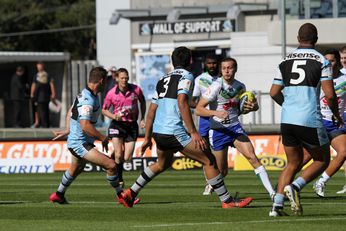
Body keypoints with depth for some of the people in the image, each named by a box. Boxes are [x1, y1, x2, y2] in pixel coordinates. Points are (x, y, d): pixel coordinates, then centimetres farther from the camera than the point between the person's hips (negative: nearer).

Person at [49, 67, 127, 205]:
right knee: (111, 165, -18)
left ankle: (58, 195, 51)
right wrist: (103, 138, -24)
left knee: (76, 170, 33)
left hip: (75, 141, 11)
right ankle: (120, 196, -4)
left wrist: (68, 130, 33)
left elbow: (70, 112, 22)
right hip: (80, 144, -11)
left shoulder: (84, 95, 7)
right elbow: (85, 125, -33)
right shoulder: (88, 100, -25)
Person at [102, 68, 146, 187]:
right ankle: (119, 180, 6)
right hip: (118, 124, -2)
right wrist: (114, 117, -16)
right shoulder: (111, 93, -10)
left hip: (132, 125, 2)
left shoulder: (136, 90, -7)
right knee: (118, 155, -12)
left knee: (127, 158, -3)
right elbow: (104, 110, 3)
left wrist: (142, 118, 7)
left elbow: (142, 101, 14)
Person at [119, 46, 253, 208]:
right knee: (209, 160, -1)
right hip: (175, 132, -8)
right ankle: (227, 201, 0)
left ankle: (130, 193, 30)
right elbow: (182, 103, -19)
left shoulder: (163, 79, 19)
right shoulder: (186, 76, -4)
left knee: (162, 164, 32)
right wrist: (193, 133, -21)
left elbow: (151, 111, 20)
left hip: (158, 131, 8)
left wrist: (147, 138, 27)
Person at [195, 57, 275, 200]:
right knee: (222, 171, 2)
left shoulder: (240, 87, 3)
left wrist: (252, 107, -3)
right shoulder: (216, 87, -14)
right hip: (218, 130, -4)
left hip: (235, 127, 4)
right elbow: (198, 109, -16)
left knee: (252, 157, -15)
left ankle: (272, 193, -18)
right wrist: (217, 113, -31)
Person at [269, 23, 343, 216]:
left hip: (287, 120, 5)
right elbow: (330, 94, -9)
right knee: (322, 161, 13)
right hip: (310, 121, -5)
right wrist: (337, 115, 9)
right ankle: (296, 186, -12)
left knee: (293, 164, 17)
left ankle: (277, 205, 3)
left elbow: (274, 93, 13)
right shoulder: (321, 61, -3)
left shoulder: (285, 61, 11)